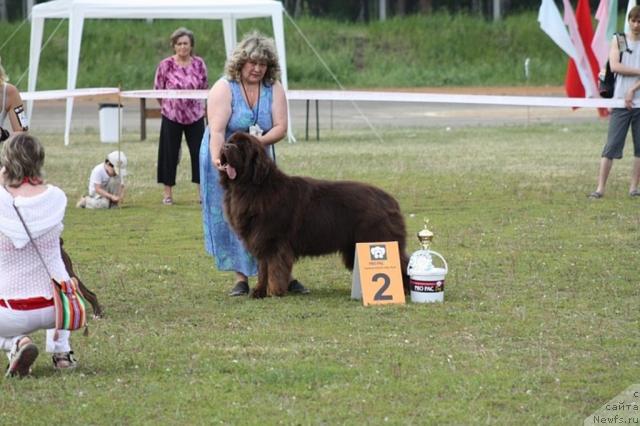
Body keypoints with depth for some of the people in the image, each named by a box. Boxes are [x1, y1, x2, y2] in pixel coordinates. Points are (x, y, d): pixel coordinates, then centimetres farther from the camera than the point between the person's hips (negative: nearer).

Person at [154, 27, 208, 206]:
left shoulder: (199, 64, 0)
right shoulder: (166, 65, -7)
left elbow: (205, 88, 10)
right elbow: (158, 90, 2)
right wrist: (168, 104, 7)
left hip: (195, 115, 2)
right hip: (172, 115, -2)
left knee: (199, 152, 1)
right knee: (170, 153, 4)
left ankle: (203, 191, 7)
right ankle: (168, 193, 12)